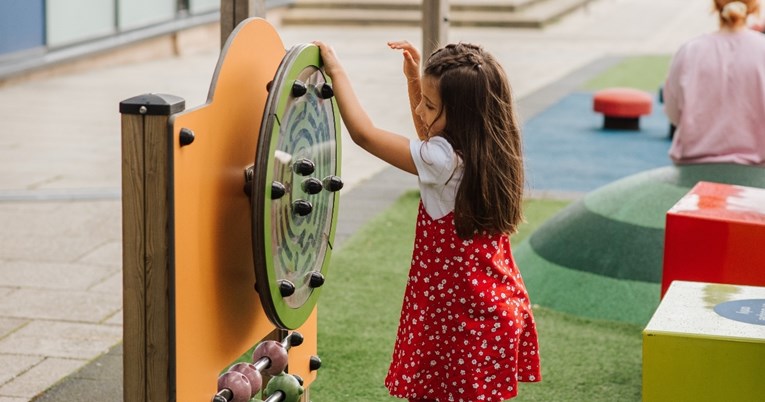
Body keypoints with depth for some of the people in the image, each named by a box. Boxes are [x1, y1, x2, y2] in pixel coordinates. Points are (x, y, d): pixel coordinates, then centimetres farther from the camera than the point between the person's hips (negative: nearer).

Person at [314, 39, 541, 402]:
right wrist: (414, 79, 14)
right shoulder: (488, 151, 1)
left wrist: (337, 72, -6)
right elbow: (428, 139, 22)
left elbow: (363, 134, -17)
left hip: (461, 318, -8)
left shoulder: (444, 161, -23)